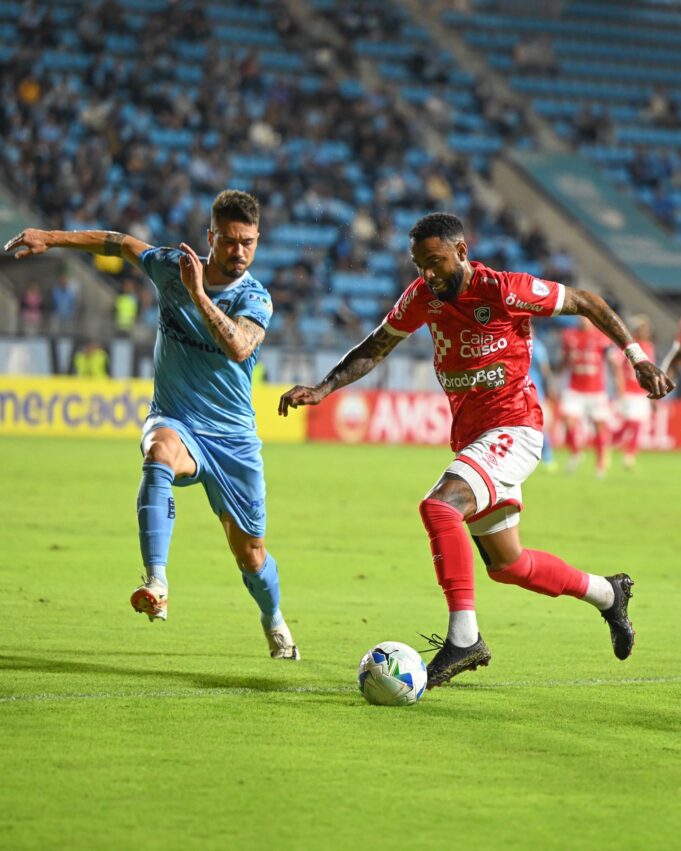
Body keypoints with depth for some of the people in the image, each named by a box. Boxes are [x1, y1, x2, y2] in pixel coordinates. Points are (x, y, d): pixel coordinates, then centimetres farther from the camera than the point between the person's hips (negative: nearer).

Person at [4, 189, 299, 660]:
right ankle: (156, 586, -49)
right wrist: (52, 238, 13)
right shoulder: (172, 266, -4)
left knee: (250, 552, 7)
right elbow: (121, 243, 15)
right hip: (175, 422, 0)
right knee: (161, 453, -39)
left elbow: (238, 347, -32)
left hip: (233, 440, 0)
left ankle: (274, 623, 41)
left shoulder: (256, 299, -11)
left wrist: (198, 294, -39)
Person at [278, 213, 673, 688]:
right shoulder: (423, 296, 3)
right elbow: (375, 349, 13)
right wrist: (323, 389, -1)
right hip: (470, 435, 8)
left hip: (513, 429, -8)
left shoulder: (506, 291, -15)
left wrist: (638, 358, -4)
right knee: (507, 565, 14)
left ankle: (463, 637, -28)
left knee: (439, 506, -30)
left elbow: (586, 303, -4)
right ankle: (608, 593, 38)